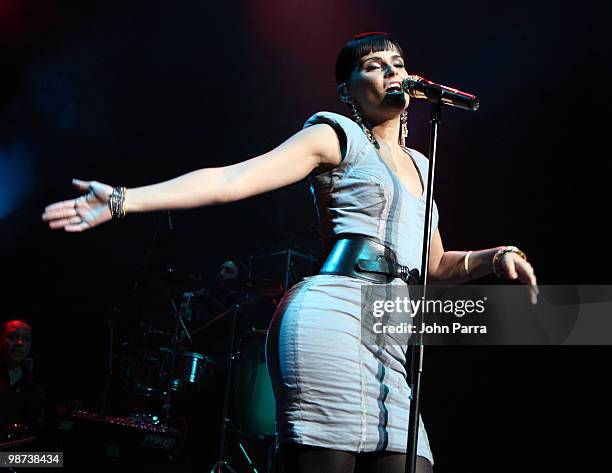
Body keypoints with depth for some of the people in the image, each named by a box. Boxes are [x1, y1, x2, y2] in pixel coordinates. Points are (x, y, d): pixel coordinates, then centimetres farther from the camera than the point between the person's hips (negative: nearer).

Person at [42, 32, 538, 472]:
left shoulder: (417, 165, 27)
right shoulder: (339, 135, 8)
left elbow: (436, 266, 35)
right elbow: (229, 180, -3)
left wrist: (496, 256, 15)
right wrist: (124, 200, -13)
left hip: (391, 343, 7)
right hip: (334, 315, -7)